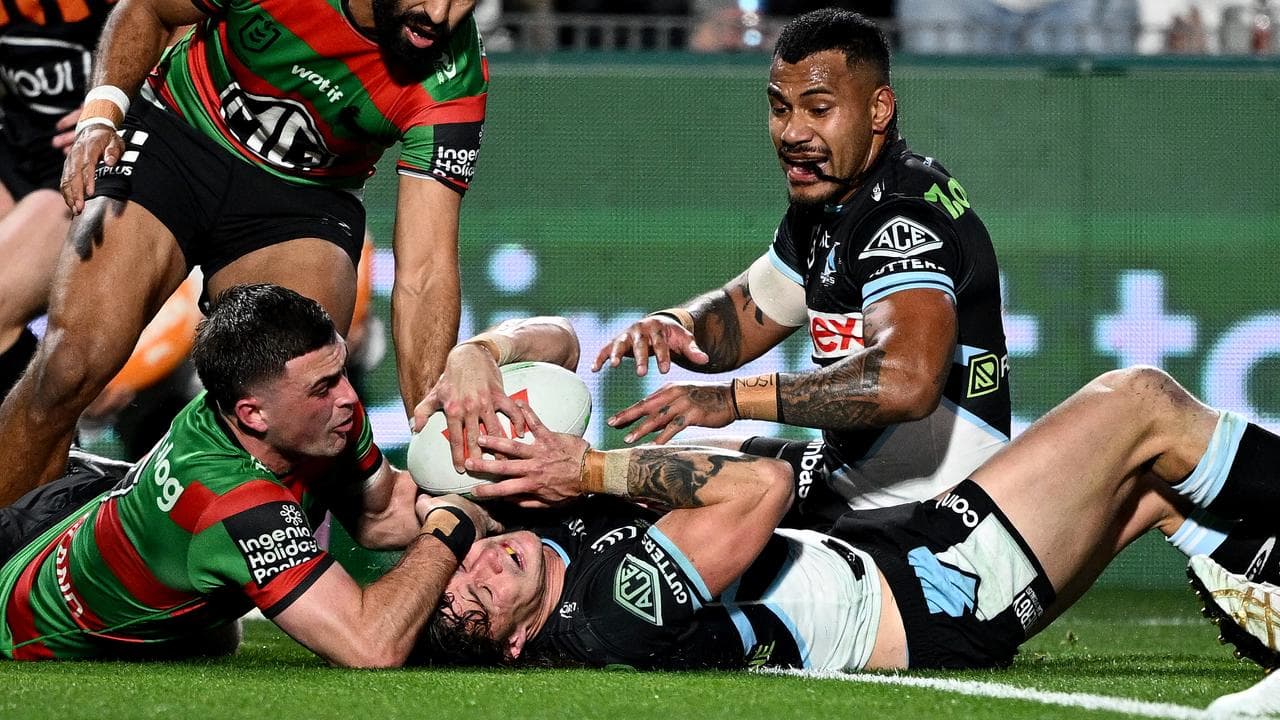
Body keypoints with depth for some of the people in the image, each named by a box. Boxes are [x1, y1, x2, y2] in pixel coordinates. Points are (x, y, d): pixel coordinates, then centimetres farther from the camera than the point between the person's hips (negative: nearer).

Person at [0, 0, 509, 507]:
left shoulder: (452, 80, -24)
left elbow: (424, 271, -26)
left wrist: (429, 424, -36)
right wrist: (100, 117, -18)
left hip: (305, 199, 0)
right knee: (71, 365, -19)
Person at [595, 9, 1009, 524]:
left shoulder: (905, 218, -22)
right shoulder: (823, 206, 11)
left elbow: (907, 381, -38)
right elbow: (741, 320, 22)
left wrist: (733, 398, -36)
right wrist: (672, 326, -3)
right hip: (846, 477, 10)